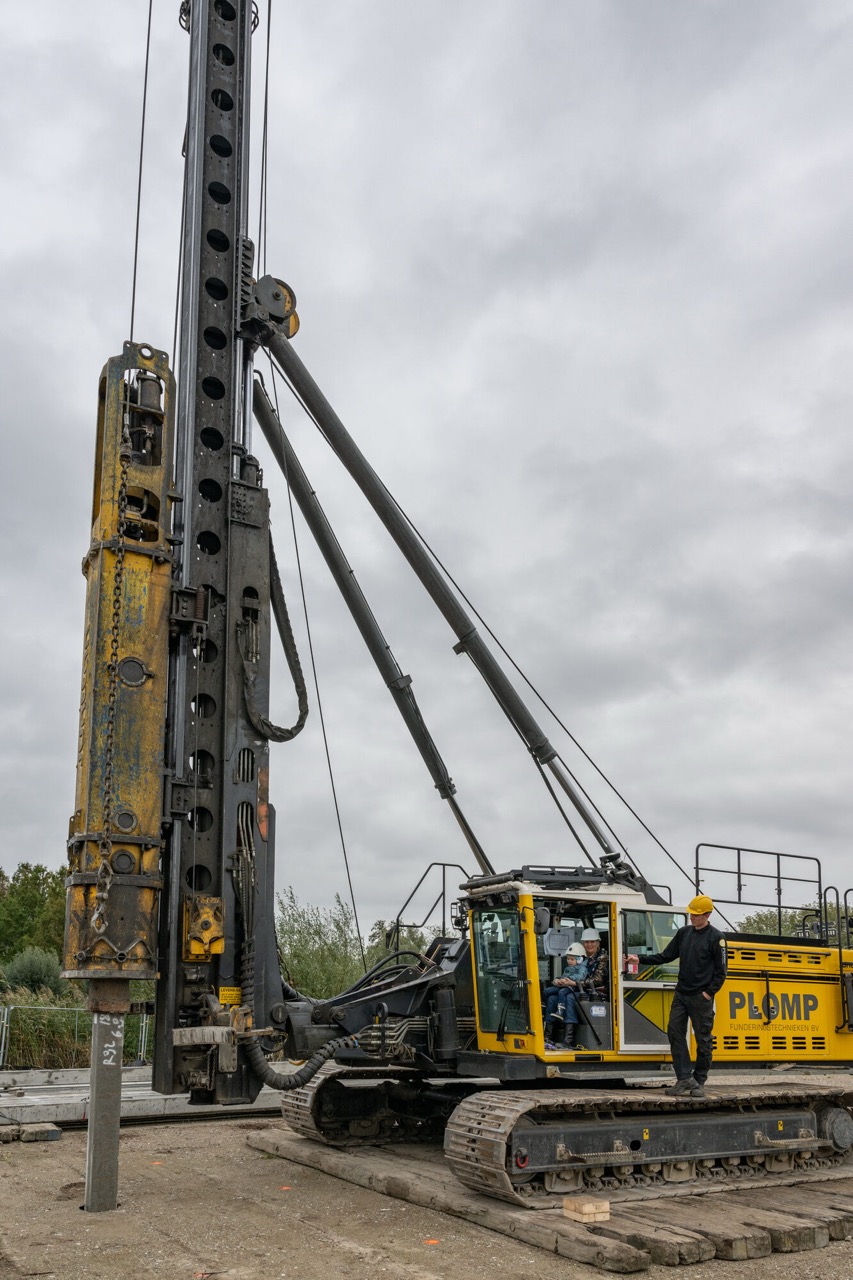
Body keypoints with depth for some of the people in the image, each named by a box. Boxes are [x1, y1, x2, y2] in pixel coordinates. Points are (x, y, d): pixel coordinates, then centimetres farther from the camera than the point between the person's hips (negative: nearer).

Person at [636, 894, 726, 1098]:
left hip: (701, 998, -5)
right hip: (681, 994, 5)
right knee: (675, 1032, -3)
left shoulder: (716, 938, -7)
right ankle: (685, 1078, 1)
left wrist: (709, 993, -12)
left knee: (703, 1040, 2)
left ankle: (699, 1082, 13)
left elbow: (721, 972, -5)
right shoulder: (684, 933, 9)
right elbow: (666, 956, 13)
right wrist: (640, 959, 6)